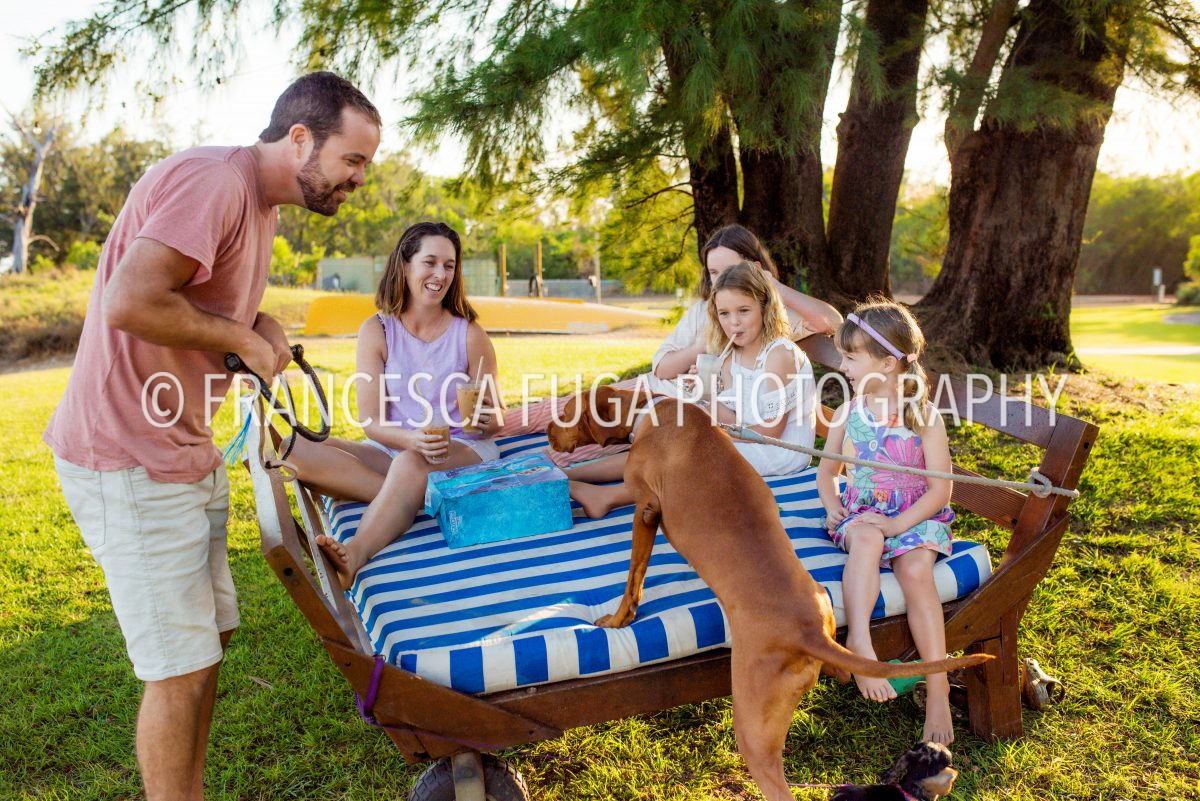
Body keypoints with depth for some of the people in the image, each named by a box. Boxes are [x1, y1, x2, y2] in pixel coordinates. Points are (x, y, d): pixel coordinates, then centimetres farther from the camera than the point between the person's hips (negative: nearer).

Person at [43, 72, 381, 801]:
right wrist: (244, 338, -17)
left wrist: (259, 322, 3)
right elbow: (127, 303, -30)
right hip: (130, 461, -10)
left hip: (189, 455, 10)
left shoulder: (260, 201, 13)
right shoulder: (212, 180, -19)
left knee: (210, 640, 18)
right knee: (182, 671, -1)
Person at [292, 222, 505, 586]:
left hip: (464, 450, -3)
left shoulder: (469, 334, -3)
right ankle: (419, 497, -28)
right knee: (300, 451, -20)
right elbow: (371, 420, -7)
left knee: (411, 465, -37)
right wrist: (412, 439, -28)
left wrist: (485, 421, -24)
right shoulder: (376, 331, 0)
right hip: (394, 449, 3)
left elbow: (495, 424, 1)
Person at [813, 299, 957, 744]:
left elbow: (940, 490, -8)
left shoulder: (924, 417, -6)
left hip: (917, 516, -2)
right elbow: (827, 470, 17)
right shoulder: (850, 413, 5)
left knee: (916, 568, -30)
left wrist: (898, 524, -20)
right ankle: (859, 642, -43)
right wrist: (832, 505, -3)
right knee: (864, 539, -34)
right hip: (862, 512, 2)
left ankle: (938, 688, -22)